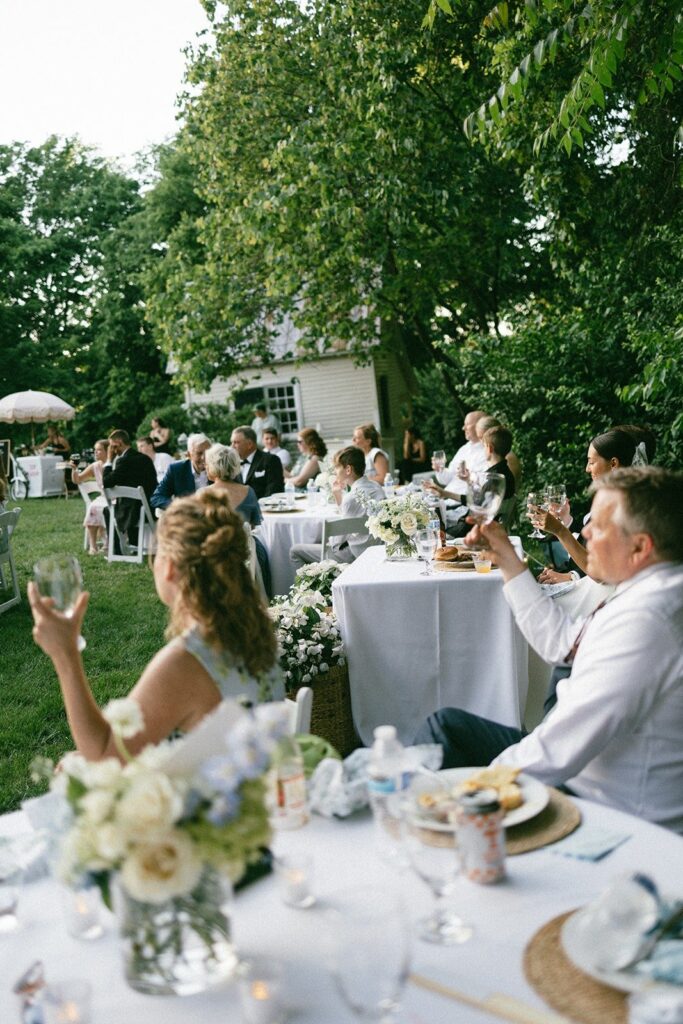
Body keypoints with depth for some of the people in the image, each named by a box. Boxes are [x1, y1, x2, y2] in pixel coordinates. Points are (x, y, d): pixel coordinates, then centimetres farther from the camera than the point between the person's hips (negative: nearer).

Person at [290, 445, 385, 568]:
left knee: (295, 551, 0)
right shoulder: (374, 486, 5)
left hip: (354, 555, -9)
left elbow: (339, 540, -15)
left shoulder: (353, 496, -23)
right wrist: (337, 494, 8)